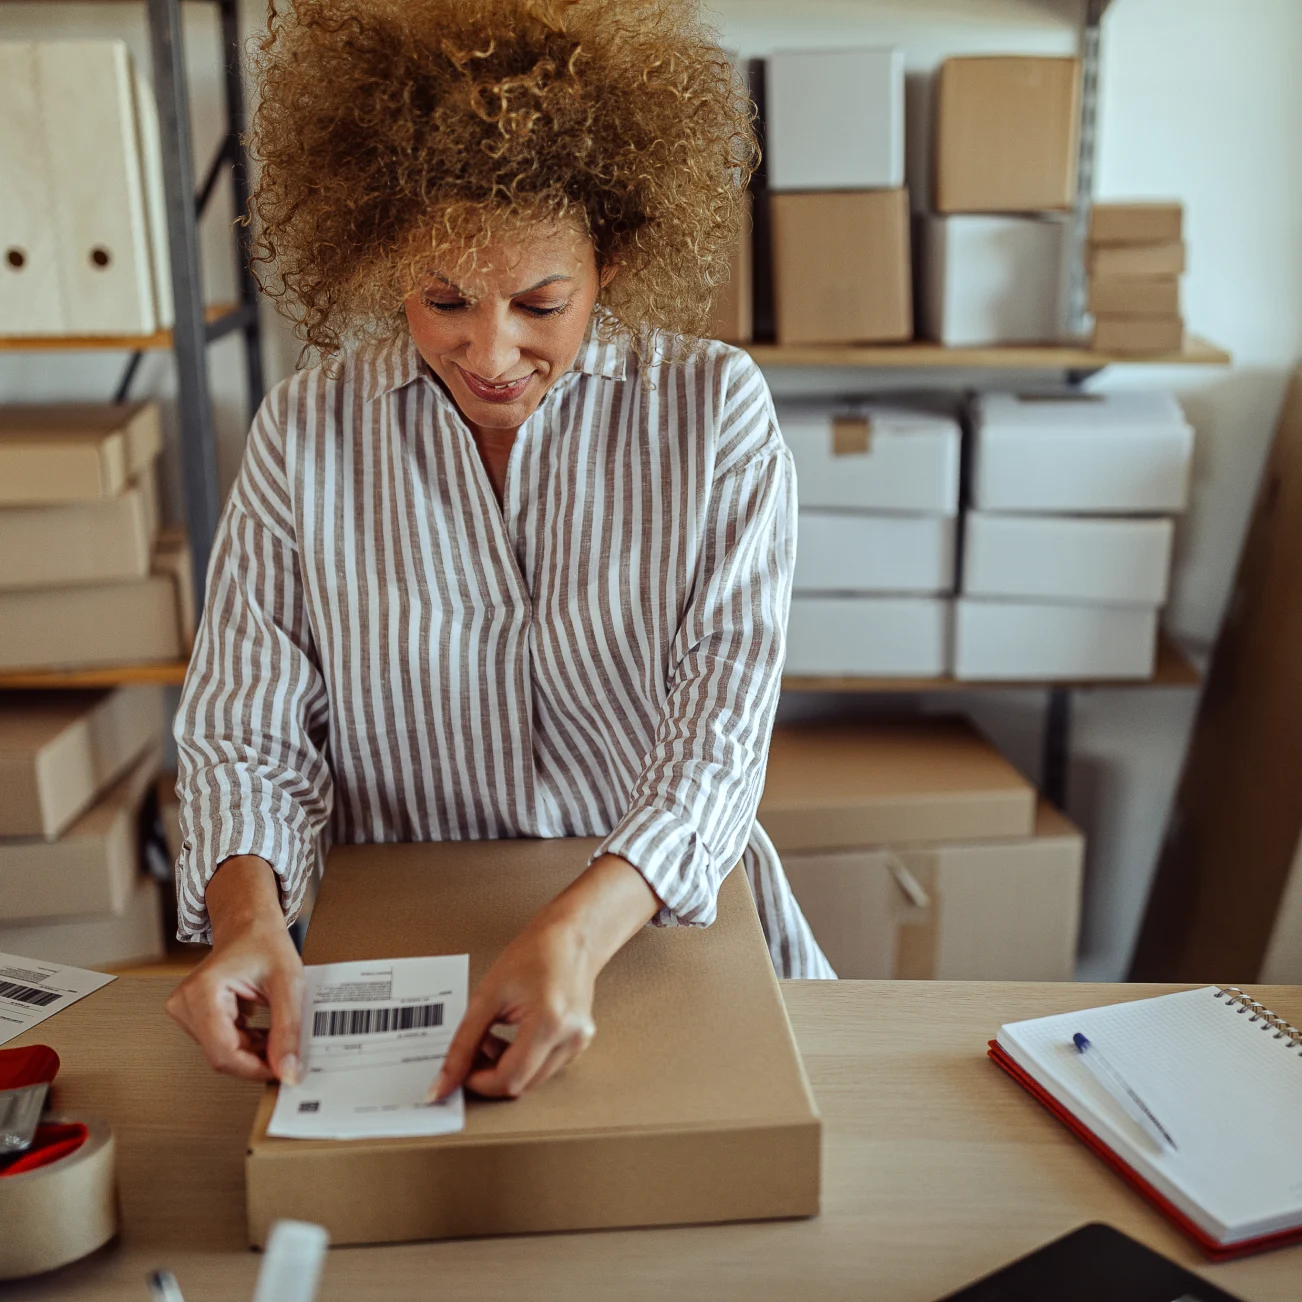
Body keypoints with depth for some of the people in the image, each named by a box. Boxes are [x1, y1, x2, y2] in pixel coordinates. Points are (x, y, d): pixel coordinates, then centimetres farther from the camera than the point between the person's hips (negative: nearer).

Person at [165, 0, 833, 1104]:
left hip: (664, 914, 1)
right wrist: (248, 916, -22)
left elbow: (723, 721, -13)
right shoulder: (307, 432, -2)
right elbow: (247, 731, -1)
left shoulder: (714, 410, -6)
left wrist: (581, 930, -29)